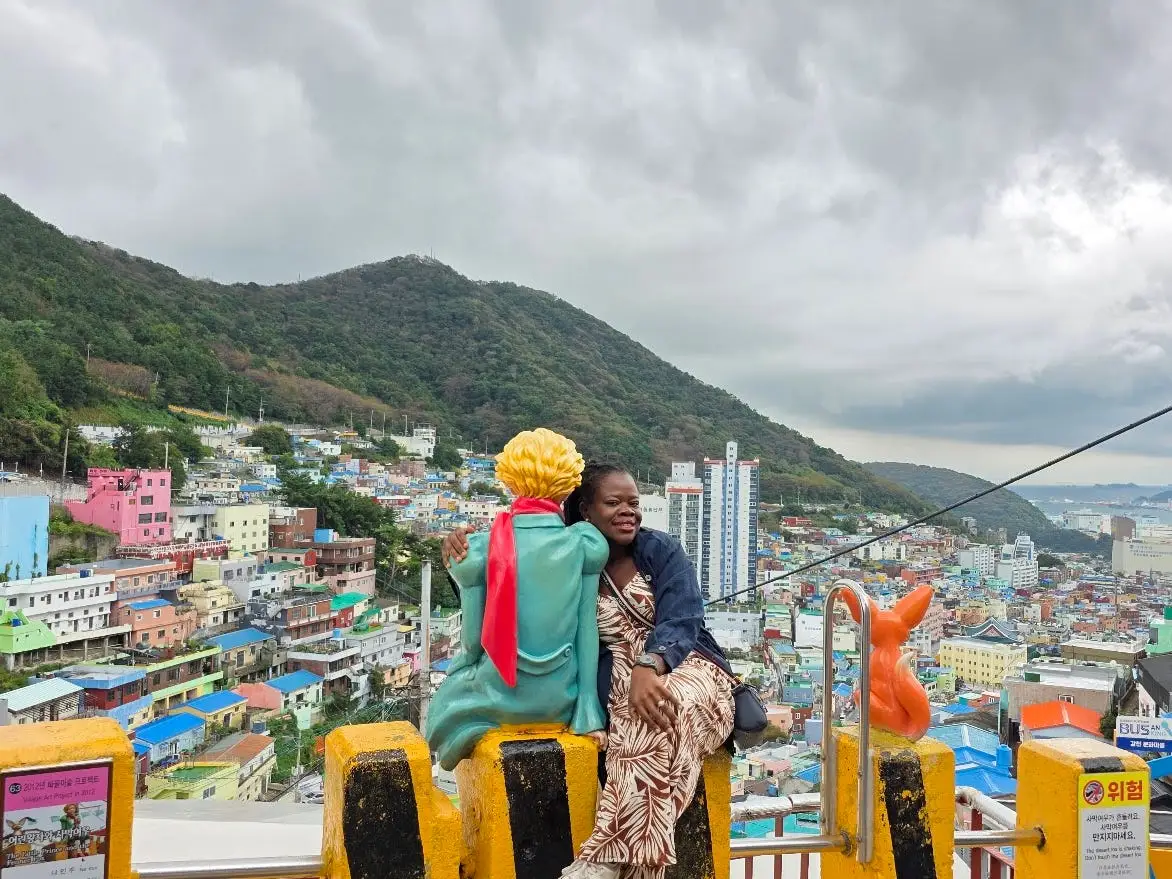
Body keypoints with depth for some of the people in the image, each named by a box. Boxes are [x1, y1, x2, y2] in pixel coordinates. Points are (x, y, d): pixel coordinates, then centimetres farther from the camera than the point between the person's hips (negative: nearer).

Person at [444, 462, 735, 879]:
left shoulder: (662, 549, 2)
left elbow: (680, 622, -11)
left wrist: (649, 667, -33)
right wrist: (463, 553, -10)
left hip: (685, 665, 0)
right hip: (620, 684, 1)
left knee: (664, 711, -36)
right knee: (642, 720, -36)